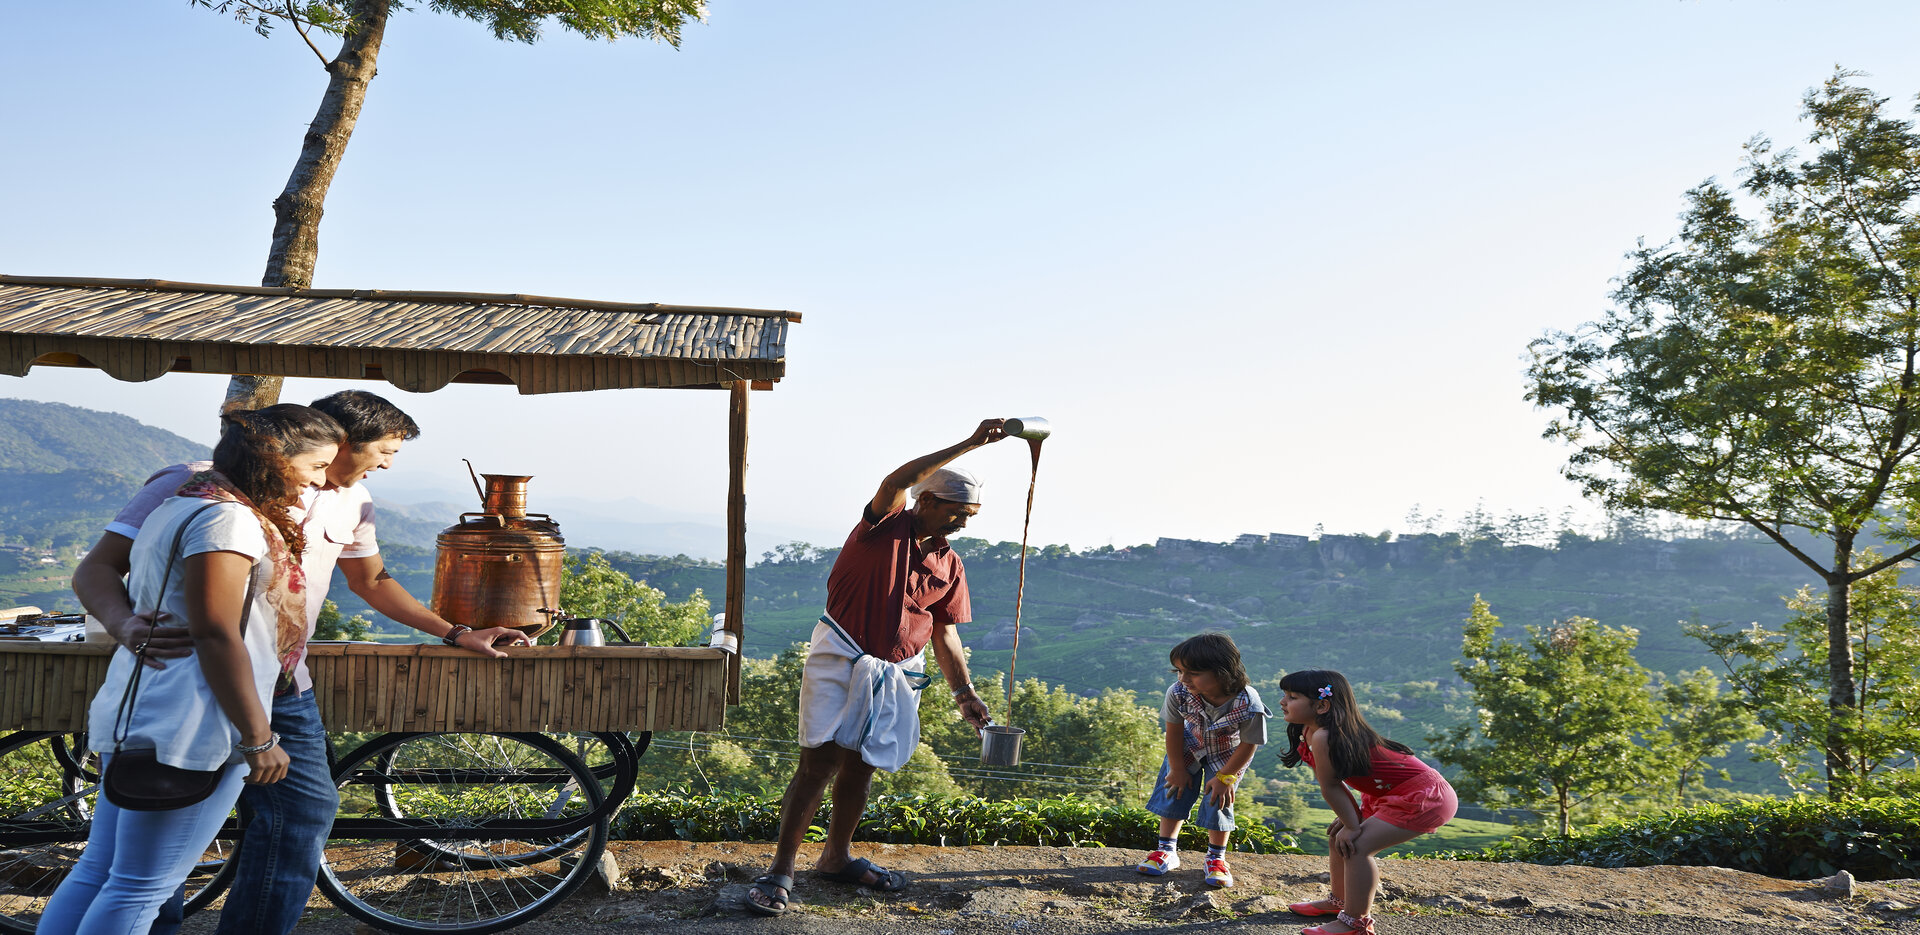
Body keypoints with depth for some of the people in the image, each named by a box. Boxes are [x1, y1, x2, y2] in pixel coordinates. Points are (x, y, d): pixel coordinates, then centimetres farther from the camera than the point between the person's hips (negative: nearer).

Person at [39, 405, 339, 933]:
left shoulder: (180, 507, 16)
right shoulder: (229, 518, -17)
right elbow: (217, 637, -22)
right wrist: (259, 738, -18)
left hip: (135, 714, 11)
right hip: (191, 731, -11)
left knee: (96, 873, 16)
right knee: (141, 890, -2)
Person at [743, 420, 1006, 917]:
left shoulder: (950, 566, 8)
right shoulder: (885, 525, -8)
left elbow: (944, 632, 13)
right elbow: (896, 481, -28)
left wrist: (963, 692, 6)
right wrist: (968, 444, -29)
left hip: (897, 673, 6)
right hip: (840, 659, -5)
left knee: (860, 768, 12)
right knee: (819, 763, -10)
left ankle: (836, 856, 30)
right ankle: (781, 870, -5)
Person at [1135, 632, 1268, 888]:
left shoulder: (1248, 705, -41)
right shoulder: (1178, 693, -35)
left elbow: (1248, 744, -23)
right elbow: (1174, 731, -16)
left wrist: (1225, 777, -13)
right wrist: (1177, 768, -5)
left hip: (1228, 755, -2)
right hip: (1190, 747, 3)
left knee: (1218, 800, -2)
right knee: (1174, 790, 4)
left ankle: (1216, 858, 23)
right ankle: (1167, 851, 23)